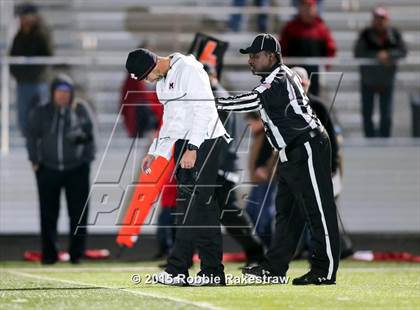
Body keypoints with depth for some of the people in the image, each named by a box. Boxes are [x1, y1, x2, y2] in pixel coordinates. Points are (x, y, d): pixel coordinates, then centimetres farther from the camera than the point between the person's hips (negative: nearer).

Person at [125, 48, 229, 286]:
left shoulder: (189, 70, -13)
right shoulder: (163, 81, 16)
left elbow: (205, 110, -20)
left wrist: (192, 148, -24)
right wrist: (154, 152, 19)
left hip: (204, 143, -10)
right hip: (183, 144, 10)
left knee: (192, 206, -10)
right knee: (188, 207, 5)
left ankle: (177, 270, -12)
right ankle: (212, 272, 6)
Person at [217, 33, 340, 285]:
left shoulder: (279, 79, -16)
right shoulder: (273, 80, 16)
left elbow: (254, 101, -25)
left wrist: (216, 103, -26)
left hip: (308, 148, -11)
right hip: (291, 155, 11)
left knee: (319, 210, -7)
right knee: (286, 210, 12)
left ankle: (325, 271, -7)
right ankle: (274, 268, 17)